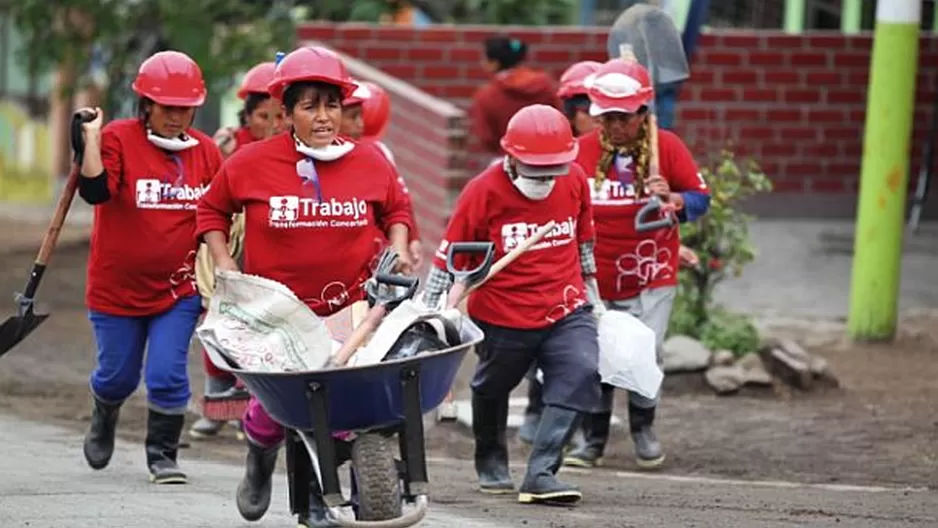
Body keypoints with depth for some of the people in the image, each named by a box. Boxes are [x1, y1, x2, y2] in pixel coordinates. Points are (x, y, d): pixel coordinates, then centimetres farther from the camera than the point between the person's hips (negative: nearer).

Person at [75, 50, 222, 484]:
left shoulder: (205, 151, 1)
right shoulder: (117, 139, -11)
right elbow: (95, 191, -26)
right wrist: (91, 138, -33)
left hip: (179, 288, 2)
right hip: (117, 286, -2)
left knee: (167, 375, -8)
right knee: (117, 376, 12)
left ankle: (162, 454, 11)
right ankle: (103, 421, 45)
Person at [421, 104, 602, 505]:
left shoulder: (575, 180, -4)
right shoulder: (483, 192, -15)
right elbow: (448, 259, -9)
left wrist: (591, 289, 22)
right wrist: (427, 317, -8)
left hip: (566, 310, 2)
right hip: (502, 317, -2)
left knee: (581, 374, -21)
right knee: (492, 386, 17)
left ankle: (541, 473, -22)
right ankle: (491, 463, 47)